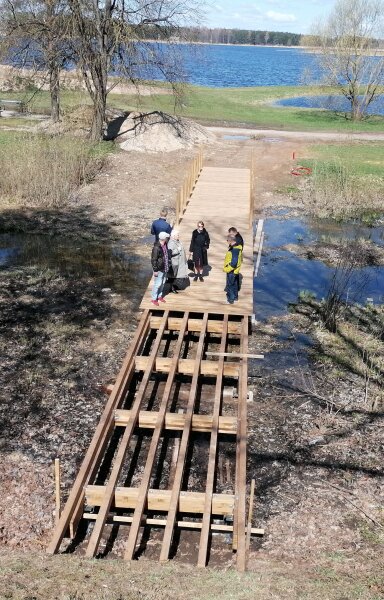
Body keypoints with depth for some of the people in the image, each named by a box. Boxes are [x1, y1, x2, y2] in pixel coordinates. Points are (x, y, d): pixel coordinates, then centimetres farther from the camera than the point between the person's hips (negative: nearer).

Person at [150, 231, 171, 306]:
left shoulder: (165, 245, 1)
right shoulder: (156, 247, -25)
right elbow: (153, 260, -20)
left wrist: (168, 263, 19)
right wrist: (155, 270, -18)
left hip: (165, 268, 8)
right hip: (159, 269, -8)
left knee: (162, 283, 19)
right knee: (157, 284, 2)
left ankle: (159, 296, 35)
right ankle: (154, 299, 16)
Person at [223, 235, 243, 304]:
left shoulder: (235, 250, -28)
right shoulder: (237, 247, 3)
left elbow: (233, 263, -29)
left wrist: (226, 269, -19)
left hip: (232, 271, -10)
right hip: (235, 270, 10)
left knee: (230, 286, 2)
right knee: (234, 284, 23)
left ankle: (230, 300, 11)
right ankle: (235, 297, 37)